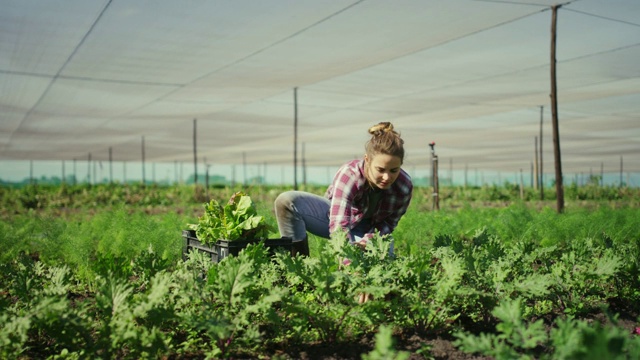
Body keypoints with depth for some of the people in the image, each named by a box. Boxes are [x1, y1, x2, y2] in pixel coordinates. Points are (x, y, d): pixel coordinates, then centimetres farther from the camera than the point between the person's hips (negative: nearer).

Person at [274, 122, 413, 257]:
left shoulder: (405, 186, -26)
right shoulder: (349, 175, -36)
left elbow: (388, 223, -10)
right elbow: (339, 226, -46)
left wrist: (367, 241, -29)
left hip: (369, 230, 2)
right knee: (287, 201, -28)